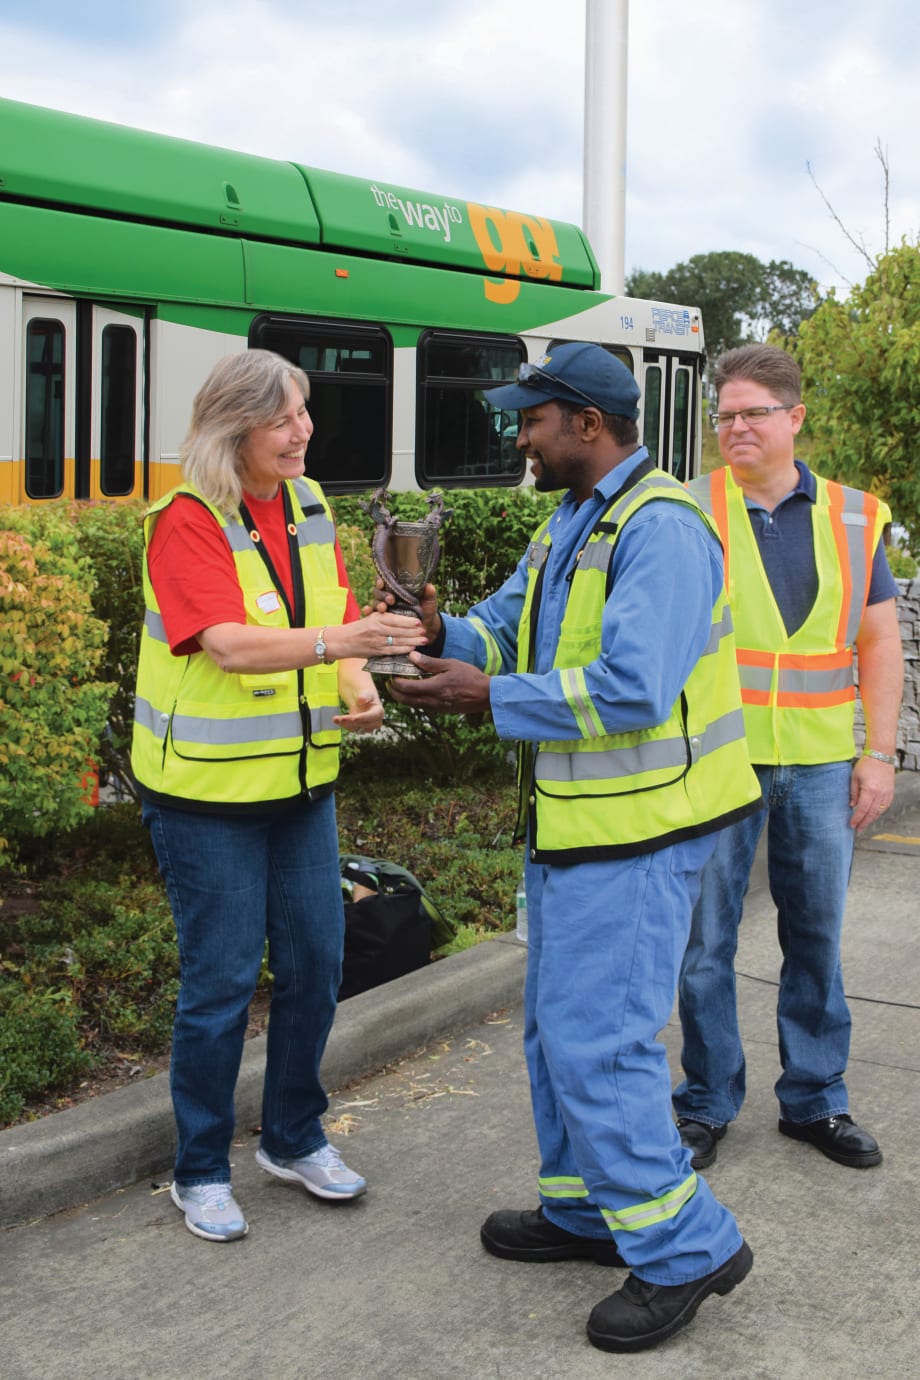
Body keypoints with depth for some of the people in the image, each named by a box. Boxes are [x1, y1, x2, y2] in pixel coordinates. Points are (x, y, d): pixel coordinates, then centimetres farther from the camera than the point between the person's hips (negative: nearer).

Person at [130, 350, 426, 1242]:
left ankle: (294, 1140, 32)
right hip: (207, 791, -7)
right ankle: (200, 1173, 20)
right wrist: (331, 641, -43)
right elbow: (230, 643, -28)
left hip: (301, 779, 7)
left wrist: (359, 689, -9)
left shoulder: (310, 507, 7)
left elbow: (339, 621, 11)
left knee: (314, 964, 12)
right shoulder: (188, 521, -15)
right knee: (222, 978, 1)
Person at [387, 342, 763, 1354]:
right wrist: (440, 633, -6)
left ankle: (684, 1247, 6)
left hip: (637, 830, -10)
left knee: (594, 1040, -8)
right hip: (574, 820, 10)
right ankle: (585, 1211, 34)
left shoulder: (660, 529, -19)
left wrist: (491, 698, -21)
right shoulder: (564, 530, 15)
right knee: (558, 1026, 18)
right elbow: (503, 634, 16)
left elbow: (631, 689, -28)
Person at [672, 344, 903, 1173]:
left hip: (821, 762, 3)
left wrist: (880, 752, 2)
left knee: (817, 933, 12)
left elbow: (879, 641, 9)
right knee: (706, 936, 5)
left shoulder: (851, 518, 7)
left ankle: (815, 1099, 28)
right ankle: (708, 1103, 21)